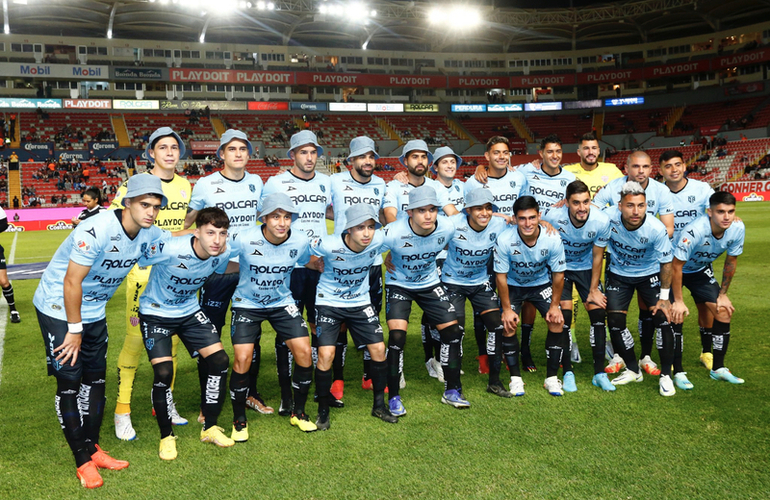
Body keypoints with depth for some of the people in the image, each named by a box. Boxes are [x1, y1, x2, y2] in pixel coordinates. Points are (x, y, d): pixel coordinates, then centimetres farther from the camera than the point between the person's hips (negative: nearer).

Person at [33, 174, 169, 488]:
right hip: (58, 307, -7)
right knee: (69, 382, -4)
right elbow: (72, 283, -25)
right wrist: (75, 330, -18)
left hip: (94, 310, 7)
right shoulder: (96, 231, -30)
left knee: (96, 379, 10)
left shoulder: (149, 234, -8)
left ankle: (92, 448, 24)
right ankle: (83, 461, 7)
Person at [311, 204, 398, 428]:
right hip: (329, 303, -3)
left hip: (361, 302, 3)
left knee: (378, 349, 0)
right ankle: (323, 411, 8)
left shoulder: (378, 241, -20)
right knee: (326, 354, -13)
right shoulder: (328, 245, -29)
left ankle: (379, 405, 20)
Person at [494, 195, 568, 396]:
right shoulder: (504, 240, -31)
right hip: (513, 285, -1)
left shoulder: (552, 239, -27)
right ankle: (515, 378, 1)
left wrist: (554, 305, -9)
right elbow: (501, 276, -18)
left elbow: (558, 274, -12)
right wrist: (507, 309, -15)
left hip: (542, 283, 1)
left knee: (557, 321, -14)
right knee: (507, 325, -17)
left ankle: (552, 377, 1)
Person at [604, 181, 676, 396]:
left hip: (650, 275, -2)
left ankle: (666, 375, 4)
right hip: (618, 275, 2)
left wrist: (664, 296, -10)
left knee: (662, 318, -13)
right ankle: (633, 370, 19)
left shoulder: (657, 229, -29)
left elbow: (666, 263, -14)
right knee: (615, 322, -3)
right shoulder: (609, 219, -28)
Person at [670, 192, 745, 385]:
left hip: (701, 270, 5)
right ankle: (676, 371, -2)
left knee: (724, 311, -3)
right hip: (675, 270, -5)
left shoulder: (737, 228, -20)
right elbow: (676, 266, -28)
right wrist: (678, 301, -23)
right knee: (677, 316, -15)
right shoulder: (694, 231, -37)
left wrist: (723, 294, 1)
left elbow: (731, 260, -3)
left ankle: (718, 368, 10)